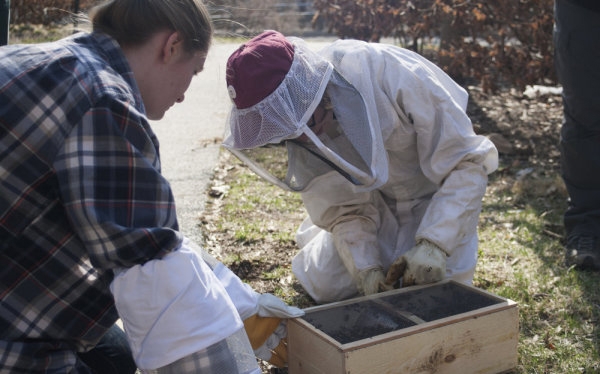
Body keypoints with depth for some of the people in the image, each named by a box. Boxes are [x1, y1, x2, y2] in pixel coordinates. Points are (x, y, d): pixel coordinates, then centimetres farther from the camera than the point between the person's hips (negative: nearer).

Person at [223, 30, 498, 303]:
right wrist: (365, 267, -28)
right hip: (376, 200, 3)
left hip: (437, 195, -2)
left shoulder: (391, 75, -36)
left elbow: (468, 161, -29)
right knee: (324, 285, -6)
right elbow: (346, 207, -13)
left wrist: (434, 243, -38)